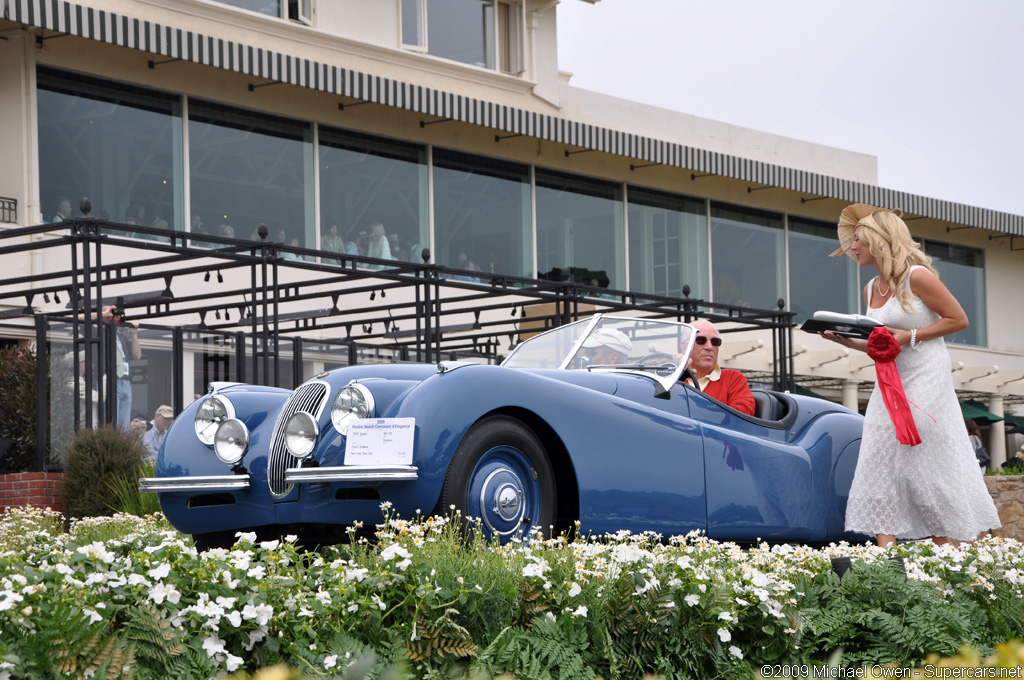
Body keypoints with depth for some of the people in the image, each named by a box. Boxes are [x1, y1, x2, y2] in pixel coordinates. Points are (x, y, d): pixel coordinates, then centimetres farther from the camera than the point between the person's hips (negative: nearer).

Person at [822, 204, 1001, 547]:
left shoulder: (917, 277, -12)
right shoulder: (871, 289, 12)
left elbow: (958, 319, -9)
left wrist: (910, 336, -17)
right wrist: (847, 341, 2)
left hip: (925, 380, -7)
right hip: (889, 382, 8)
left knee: (930, 463, -5)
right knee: (881, 461, -3)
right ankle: (886, 552, -6)